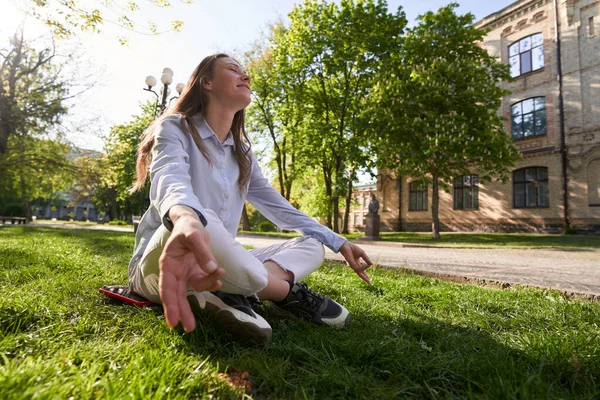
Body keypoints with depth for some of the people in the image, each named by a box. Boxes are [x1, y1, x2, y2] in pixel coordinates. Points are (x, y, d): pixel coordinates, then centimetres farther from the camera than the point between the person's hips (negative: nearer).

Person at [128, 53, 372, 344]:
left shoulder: (241, 153, 12)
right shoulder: (174, 128, -6)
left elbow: (278, 206, 13)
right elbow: (170, 180, -29)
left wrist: (339, 243, 8)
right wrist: (185, 218, -55)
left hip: (215, 268, 7)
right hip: (160, 263, -6)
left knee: (312, 247, 1)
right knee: (203, 222, -39)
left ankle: (229, 296, -24)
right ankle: (290, 294, -16)